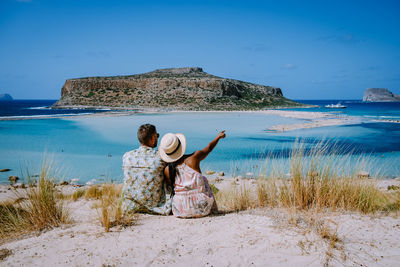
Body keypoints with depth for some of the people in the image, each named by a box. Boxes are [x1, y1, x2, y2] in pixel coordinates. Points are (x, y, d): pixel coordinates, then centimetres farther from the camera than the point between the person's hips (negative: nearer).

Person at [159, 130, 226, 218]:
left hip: (180, 211, 1)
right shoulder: (193, 158, -14)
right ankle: (211, 210, 41)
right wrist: (219, 136, 26)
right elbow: (209, 147, 6)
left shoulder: (167, 170, -9)